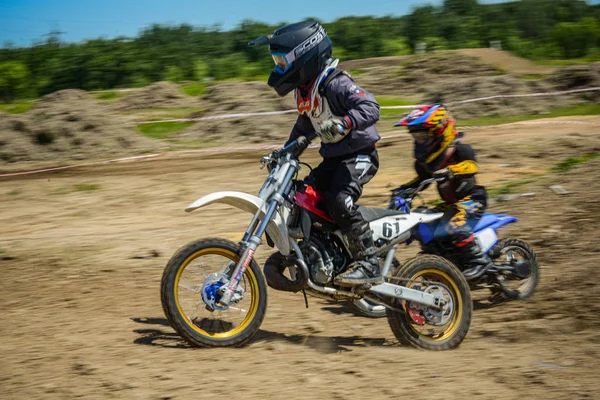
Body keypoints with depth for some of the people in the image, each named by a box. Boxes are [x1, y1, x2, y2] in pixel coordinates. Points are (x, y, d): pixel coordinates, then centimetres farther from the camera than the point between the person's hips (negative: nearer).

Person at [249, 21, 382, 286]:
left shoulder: (335, 83, -20)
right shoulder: (304, 90, 10)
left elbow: (371, 107, -31)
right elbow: (304, 125, 26)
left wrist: (344, 122, -47)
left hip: (359, 155, -10)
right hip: (334, 157, 10)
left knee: (340, 200, -30)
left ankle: (369, 265, -27)